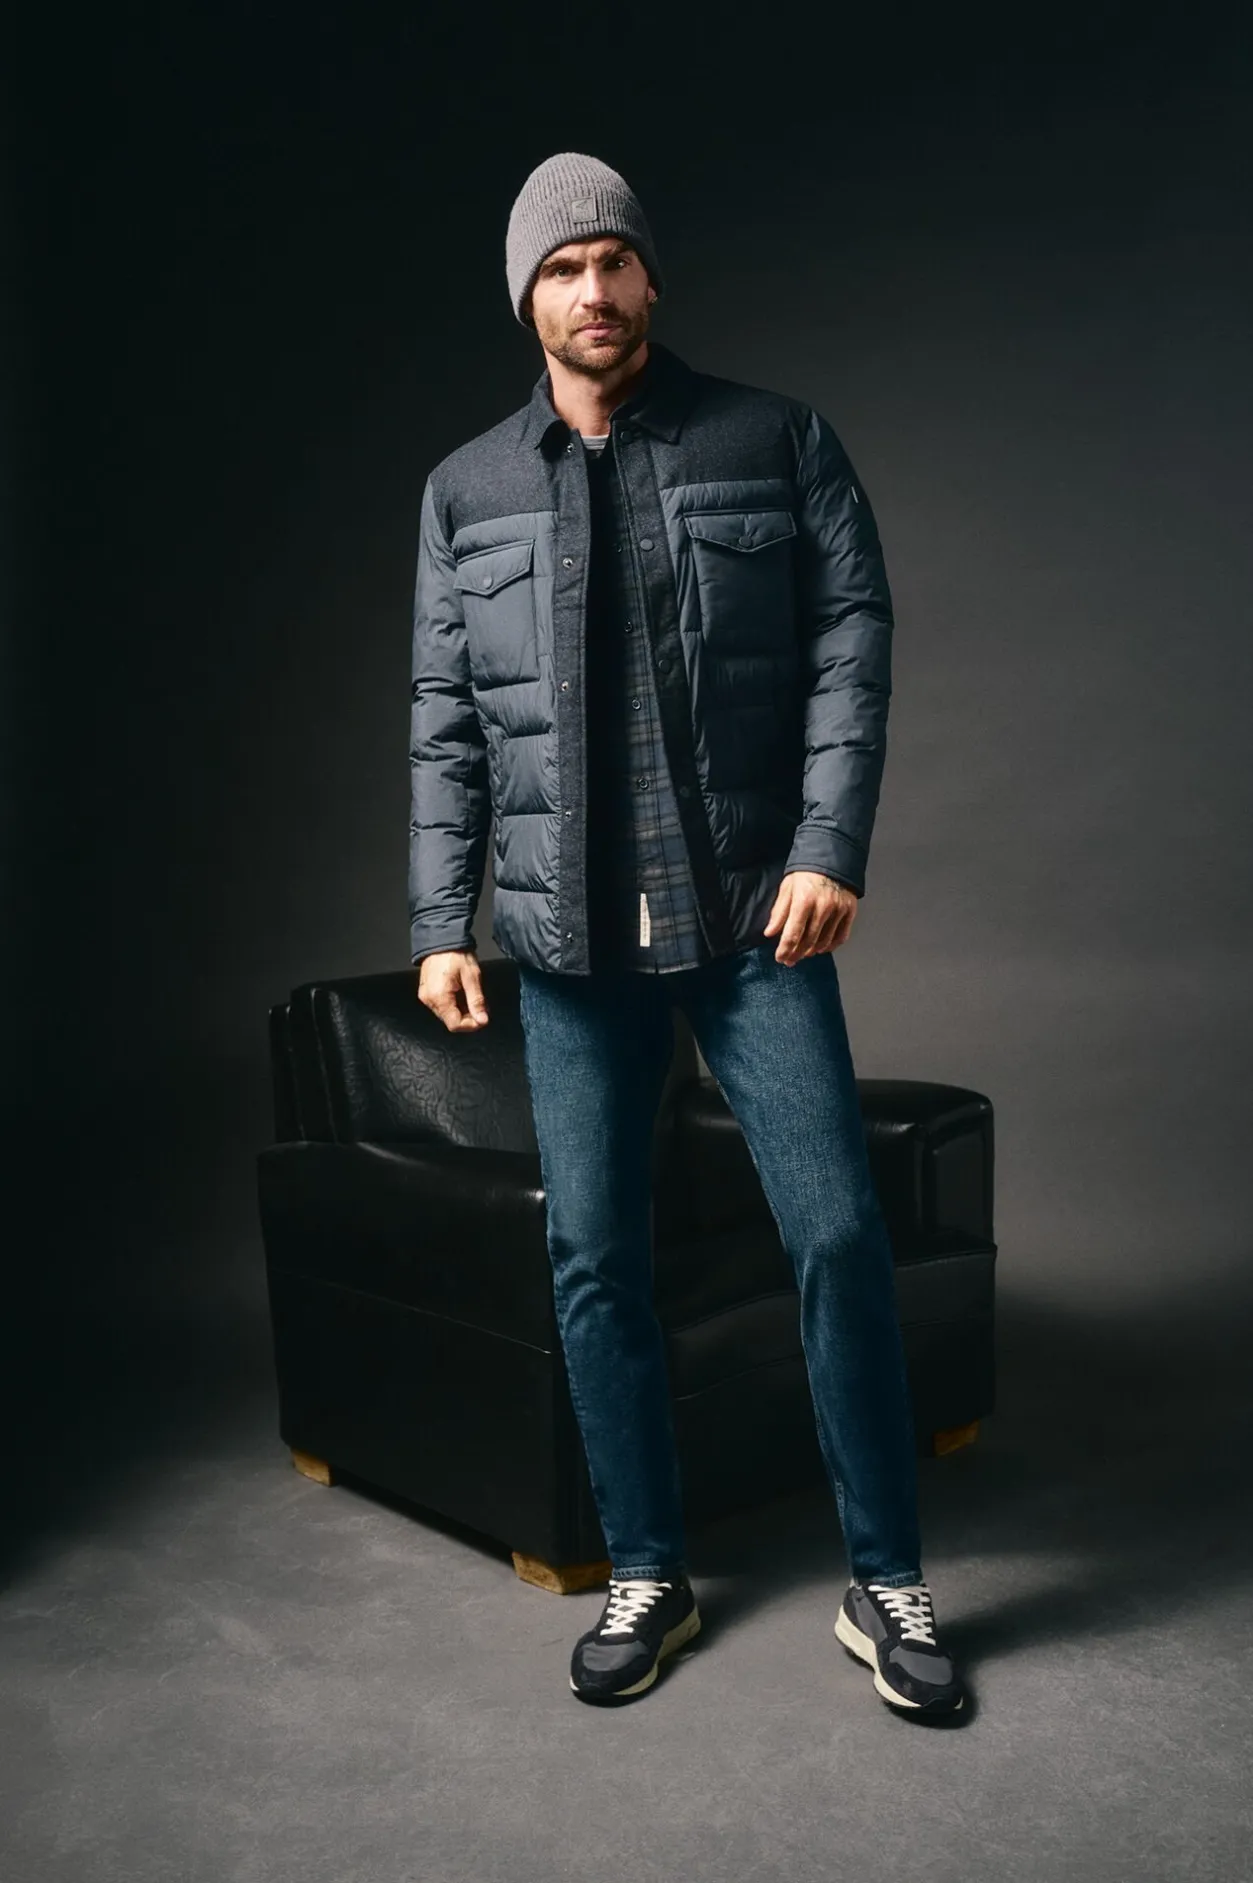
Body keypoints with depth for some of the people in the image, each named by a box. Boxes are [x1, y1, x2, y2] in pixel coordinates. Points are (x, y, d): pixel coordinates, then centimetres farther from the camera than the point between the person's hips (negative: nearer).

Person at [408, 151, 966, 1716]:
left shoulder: (777, 441, 5)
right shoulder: (467, 489, 10)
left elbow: (853, 644, -1)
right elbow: (446, 721, 9)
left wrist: (830, 848, -13)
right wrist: (441, 924, 2)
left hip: (753, 916, -2)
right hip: (570, 940, 2)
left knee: (837, 1233, -2)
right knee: (593, 1256, 6)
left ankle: (886, 1585, 15)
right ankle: (647, 1575, 23)